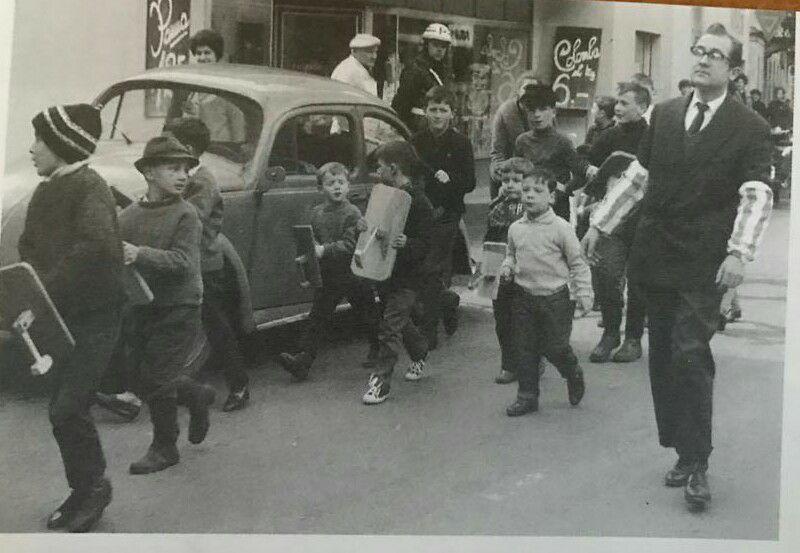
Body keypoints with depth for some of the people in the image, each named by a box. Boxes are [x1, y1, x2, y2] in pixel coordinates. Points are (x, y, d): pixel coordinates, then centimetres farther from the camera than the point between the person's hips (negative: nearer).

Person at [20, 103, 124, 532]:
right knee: (64, 408, 13)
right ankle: (84, 492, 27)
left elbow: (96, 247, -31)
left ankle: (94, 485, 11)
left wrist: (46, 286, -28)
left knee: (67, 409, -10)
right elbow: (29, 246, 16)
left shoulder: (88, 187, -16)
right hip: (61, 315, 8)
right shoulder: (46, 191, 10)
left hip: (95, 316, -8)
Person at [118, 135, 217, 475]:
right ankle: (197, 396, 37)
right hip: (140, 308, 5)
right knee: (141, 379, 12)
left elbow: (182, 262, -20)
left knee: (156, 380, -4)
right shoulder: (129, 216, 3)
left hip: (178, 310, -5)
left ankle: (164, 449, 16)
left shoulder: (186, 215, -10)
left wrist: (140, 254, -32)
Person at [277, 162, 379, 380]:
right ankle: (303, 360, -6)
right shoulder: (317, 213, 5)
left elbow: (350, 245, -21)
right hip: (327, 275, 4)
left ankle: (377, 349, 35)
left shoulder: (352, 213, -12)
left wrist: (324, 250, -28)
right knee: (318, 317, -1)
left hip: (353, 274, -4)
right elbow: (311, 242, 14)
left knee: (368, 314, 13)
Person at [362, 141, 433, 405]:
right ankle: (420, 357, 42)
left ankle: (380, 382, -7)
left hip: (407, 276, -8)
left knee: (390, 327, -10)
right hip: (385, 271, 8)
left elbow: (424, 246, -17)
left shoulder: (419, 202, -16)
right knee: (400, 320, 21)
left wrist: (407, 244, -37)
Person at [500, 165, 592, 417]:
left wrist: (584, 294, -10)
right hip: (523, 297, 4)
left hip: (554, 298, -4)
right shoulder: (516, 228, 3)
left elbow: (578, 263, -5)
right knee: (524, 348, 7)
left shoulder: (561, 228, -10)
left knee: (555, 347, 0)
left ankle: (574, 375, 31)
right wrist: (507, 267, -2)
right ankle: (527, 396, 18)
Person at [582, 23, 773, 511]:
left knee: (690, 354, -12)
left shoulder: (750, 128, -3)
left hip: (704, 264, -5)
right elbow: (639, 175, 17)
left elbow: (756, 196, -10)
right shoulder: (665, 114, 11)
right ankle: (686, 452, 20)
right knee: (664, 356, 8)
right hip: (656, 256, 5)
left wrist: (739, 254, -22)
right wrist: (601, 224, 14)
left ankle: (696, 463, -1)